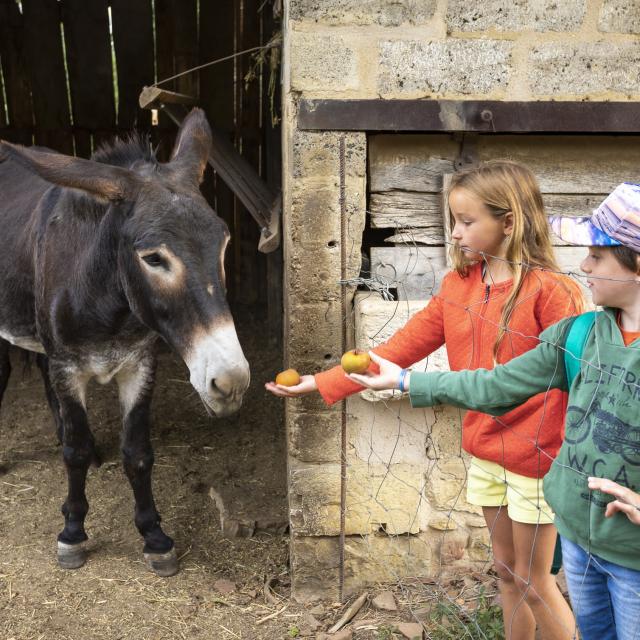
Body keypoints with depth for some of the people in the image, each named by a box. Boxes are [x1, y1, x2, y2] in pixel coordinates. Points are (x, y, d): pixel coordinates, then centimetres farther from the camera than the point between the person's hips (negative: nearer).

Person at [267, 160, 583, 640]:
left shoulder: (550, 291, -17)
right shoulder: (458, 285, 1)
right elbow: (400, 348, 1)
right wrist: (321, 382, -3)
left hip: (536, 458, -6)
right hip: (486, 453, 6)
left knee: (535, 582, 9)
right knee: (507, 572, 19)